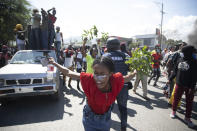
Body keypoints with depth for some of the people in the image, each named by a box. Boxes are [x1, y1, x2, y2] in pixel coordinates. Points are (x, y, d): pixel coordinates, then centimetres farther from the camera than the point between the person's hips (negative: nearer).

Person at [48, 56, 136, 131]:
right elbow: (68, 73, -20)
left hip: (106, 119, 3)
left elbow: (126, 78, -3)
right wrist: (54, 63, -12)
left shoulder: (115, 80, -27)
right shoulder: (89, 79, -32)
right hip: (90, 119, -2)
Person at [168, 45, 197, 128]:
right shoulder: (180, 60, 2)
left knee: (189, 102, 8)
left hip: (189, 86, -3)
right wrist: (170, 79, 10)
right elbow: (175, 71, 10)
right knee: (176, 98, 12)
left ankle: (187, 118, 22)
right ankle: (173, 111, 34)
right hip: (179, 84, 3)